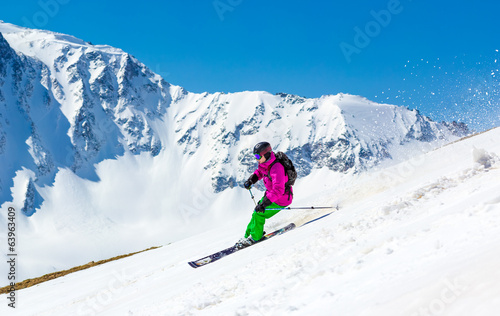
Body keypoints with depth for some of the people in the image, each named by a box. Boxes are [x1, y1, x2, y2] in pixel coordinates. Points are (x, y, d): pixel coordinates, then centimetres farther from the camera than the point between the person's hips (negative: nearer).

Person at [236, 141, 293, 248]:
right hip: (271, 194, 9)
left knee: (258, 214, -10)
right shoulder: (265, 163, -6)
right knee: (256, 213, 11)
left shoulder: (276, 168, -35)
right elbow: (259, 172, 18)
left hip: (281, 199, -9)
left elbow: (278, 190, -41)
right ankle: (248, 235, 28)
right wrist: (251, 180, -2)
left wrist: (263, 204, -44)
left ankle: (255, 237, 9)